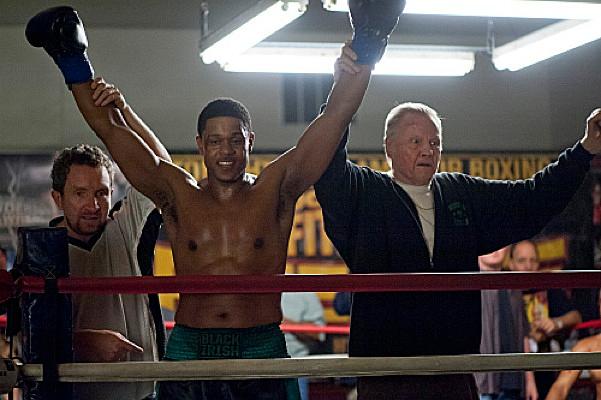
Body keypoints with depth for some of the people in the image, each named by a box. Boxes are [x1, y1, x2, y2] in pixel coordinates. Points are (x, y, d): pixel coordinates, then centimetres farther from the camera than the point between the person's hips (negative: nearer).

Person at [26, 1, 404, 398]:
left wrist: (362, 55, -9)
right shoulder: (179, 195, 9)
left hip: (262, 352, -1)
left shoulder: (275, 190, 6)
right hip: (188, 351, 1)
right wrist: (77, 72, 0)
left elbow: (334, 117, 1)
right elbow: (112, 132, 7)